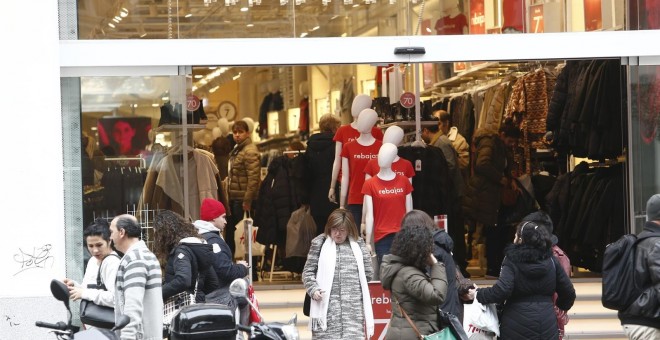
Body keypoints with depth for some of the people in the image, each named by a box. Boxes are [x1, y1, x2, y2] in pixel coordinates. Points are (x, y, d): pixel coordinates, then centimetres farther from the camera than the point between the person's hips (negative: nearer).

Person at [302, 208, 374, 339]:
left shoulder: (358, 244, 11)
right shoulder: (319, 243, 7)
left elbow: (368, 273, 12)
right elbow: (308, 271, 6)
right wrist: (313, 289, -10)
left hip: (354, 308, 1)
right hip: (327, 306, -1)